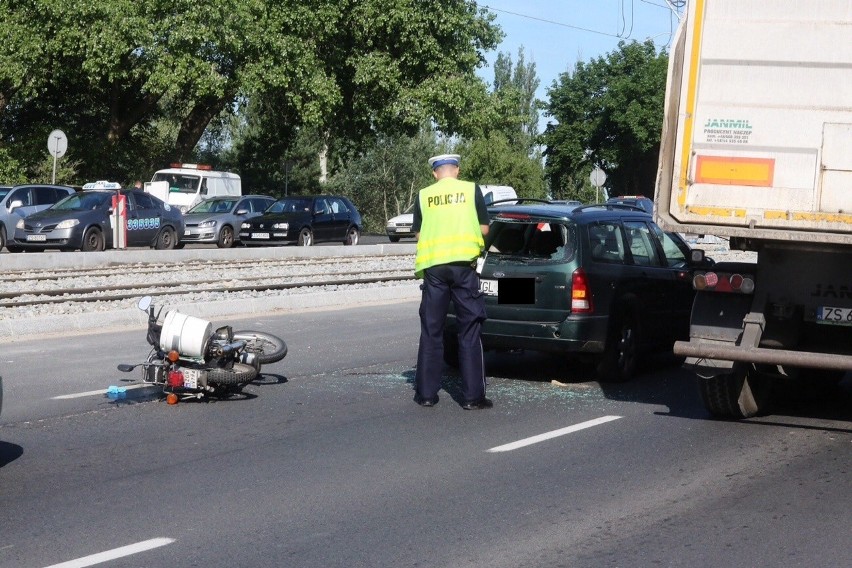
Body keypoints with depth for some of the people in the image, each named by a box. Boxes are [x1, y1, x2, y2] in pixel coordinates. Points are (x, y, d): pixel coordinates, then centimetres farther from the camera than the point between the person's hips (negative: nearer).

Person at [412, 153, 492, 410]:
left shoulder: (424, 195, 6)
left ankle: (426, 393, 11)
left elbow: (418, 233, 11)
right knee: (469, 331, 3)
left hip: (433, 265, 1)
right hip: (463, 263, -1)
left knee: (431, 330, 9)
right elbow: (484, 229, 7)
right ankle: (473, 396, 1)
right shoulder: (471, 190, 3)